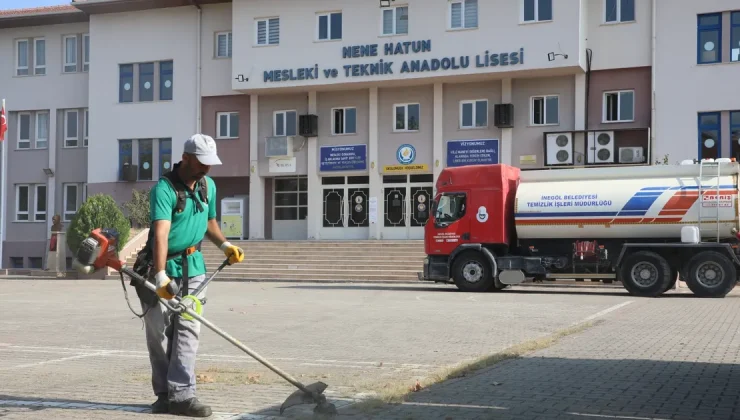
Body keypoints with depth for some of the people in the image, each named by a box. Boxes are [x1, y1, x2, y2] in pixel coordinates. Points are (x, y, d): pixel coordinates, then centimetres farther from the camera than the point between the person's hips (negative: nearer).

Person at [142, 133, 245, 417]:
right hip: (164, 267, -5)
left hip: (193, 267, 5)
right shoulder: (164, 189, -19)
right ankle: (164, 394, 15)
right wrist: (161, 276, -40)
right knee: (159, 333, 3)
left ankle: (181, 394, -4)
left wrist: (224, 245, 4)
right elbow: (161, 233, -30)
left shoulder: (209, 186, 5)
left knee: (188, 330, -3)